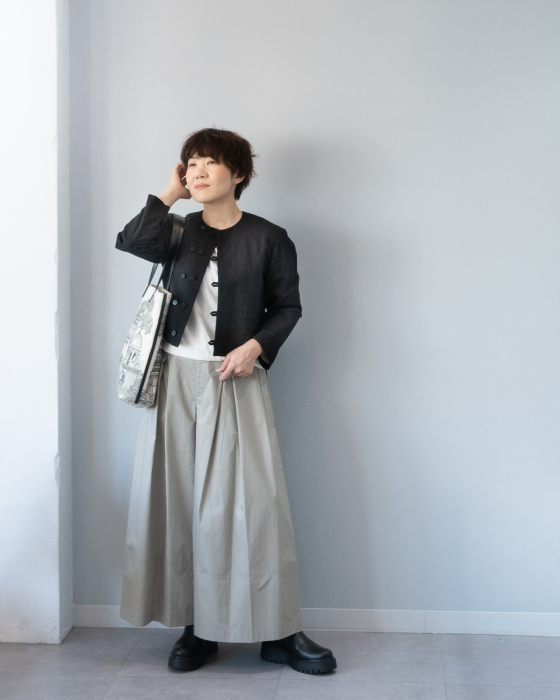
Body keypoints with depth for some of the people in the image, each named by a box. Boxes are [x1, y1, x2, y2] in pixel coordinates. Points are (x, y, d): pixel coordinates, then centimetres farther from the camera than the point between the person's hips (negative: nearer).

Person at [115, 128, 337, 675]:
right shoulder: (179, 234, 8)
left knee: (252, 501, -6)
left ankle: (278, 633, 4)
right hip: (175, 379, 3)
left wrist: (254, 347, -10)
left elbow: (287, 307, 5)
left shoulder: (269, 239, 2)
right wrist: (169, 194, -3)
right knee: (178, 500, 3)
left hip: (235, 382, -3)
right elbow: (130, 241, -12)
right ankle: (197, 628, 14)